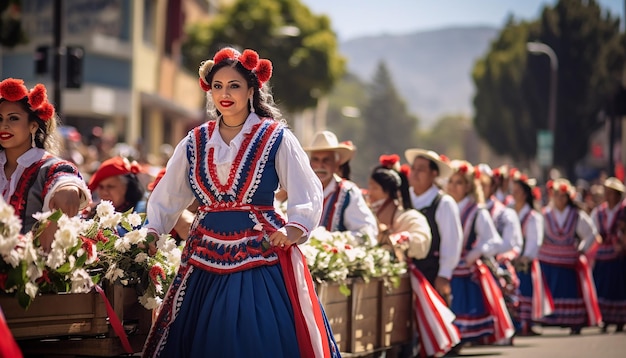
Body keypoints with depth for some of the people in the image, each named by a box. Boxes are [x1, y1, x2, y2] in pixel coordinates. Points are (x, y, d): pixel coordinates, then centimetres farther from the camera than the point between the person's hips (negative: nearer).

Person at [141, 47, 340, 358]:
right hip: (205, 262, 4)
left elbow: (308, 195, -5)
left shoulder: (276, 138, -1)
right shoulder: (194, 142, 9)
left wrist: (294, 229, -22)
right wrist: (151, 232, -1)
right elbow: (167, 198, 14)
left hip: (262, 257, -3)